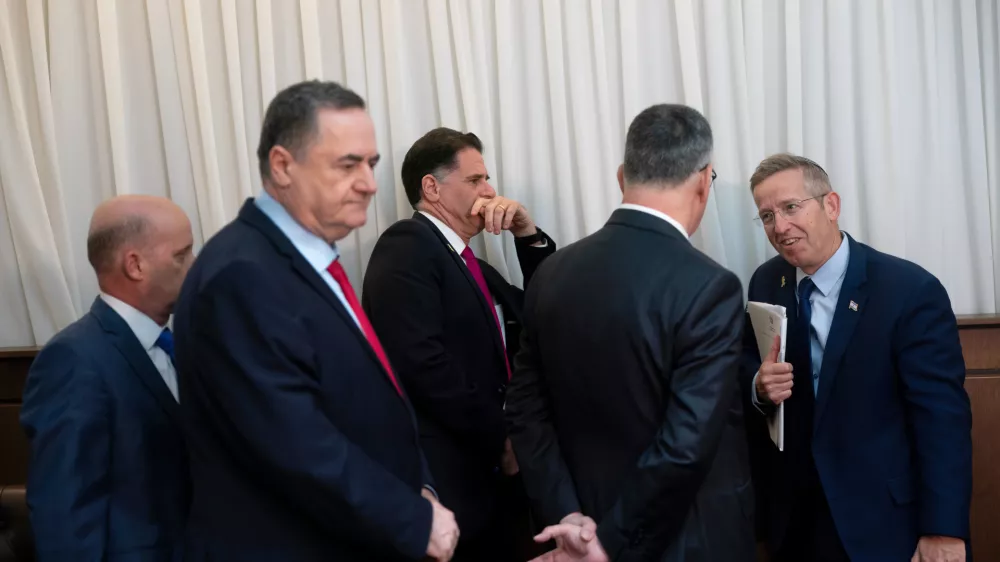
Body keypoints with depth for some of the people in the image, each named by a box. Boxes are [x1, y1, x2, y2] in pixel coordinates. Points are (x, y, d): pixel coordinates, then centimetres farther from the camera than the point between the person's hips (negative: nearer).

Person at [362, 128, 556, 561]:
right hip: (447, 482, -8)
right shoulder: (406, 246, -10)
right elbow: (423, 361, -21)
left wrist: (529, 237, 4)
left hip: (494, 477, 8)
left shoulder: (473, 266, 18)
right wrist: (501, 439, -14)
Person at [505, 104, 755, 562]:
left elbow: (525, 412, -1)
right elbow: (685, 447, -25)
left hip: (591, 523, 5)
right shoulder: (708, 287, -20)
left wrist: (569, 517, -5)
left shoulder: (551, 273, -3)